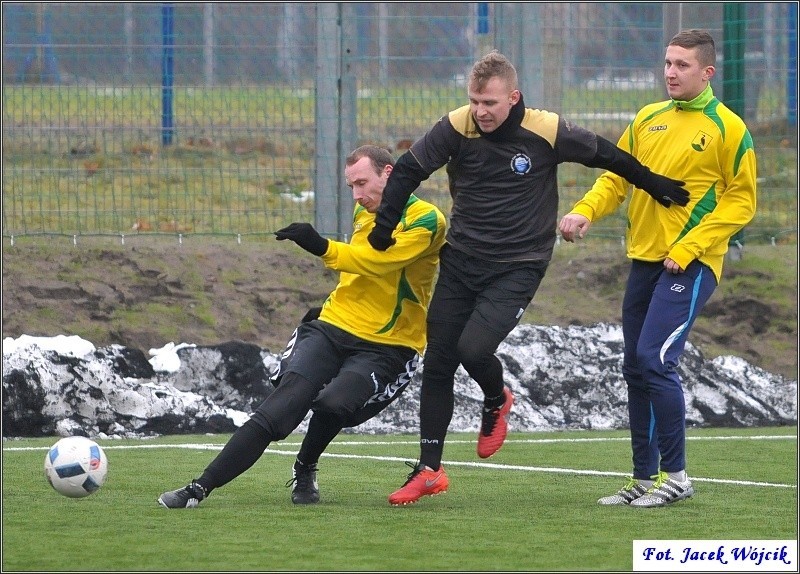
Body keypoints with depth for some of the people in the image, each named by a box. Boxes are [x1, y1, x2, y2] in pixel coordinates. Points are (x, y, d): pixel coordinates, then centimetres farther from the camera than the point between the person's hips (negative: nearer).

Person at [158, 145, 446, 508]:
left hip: (387, 347, -5)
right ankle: (198, 489, -21)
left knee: (332, 404, -31)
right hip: (334, 328, 5)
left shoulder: (424, 220, -11)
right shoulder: (364, 212, 13)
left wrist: (321, 247, -36)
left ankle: (304, 471, 1)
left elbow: (376, 261, -26)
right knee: (280, 407, -17)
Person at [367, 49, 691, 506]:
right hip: (461, 259, 3)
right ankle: (429, 469, 12)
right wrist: (384, 228, -4)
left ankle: (497, 401, 14)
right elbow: (407, 171, 1)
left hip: (518, 266, -3)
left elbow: (606, 155, 2)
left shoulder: (547, 132, -13)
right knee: (438, 362, 1)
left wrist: (657, 185, 9)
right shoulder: (456, 128, -9)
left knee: (474, 348, -22)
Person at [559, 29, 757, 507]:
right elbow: (616, 177, 15)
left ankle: (676, 474, -7)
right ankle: (645, 479, 16)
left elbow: (741, 200, -7)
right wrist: (585, 212, -5)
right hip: (644, 257, 7)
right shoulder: (648, 119, 12)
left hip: (691, 264, -7)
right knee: (636, 370, 8)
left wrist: (688, 249, -15)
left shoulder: (727, 128, -6)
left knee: (655, 360, -17)